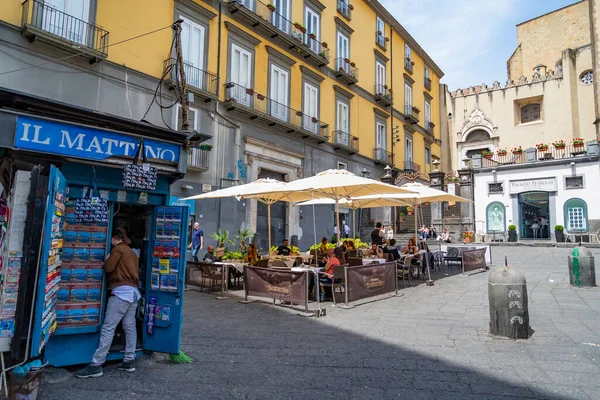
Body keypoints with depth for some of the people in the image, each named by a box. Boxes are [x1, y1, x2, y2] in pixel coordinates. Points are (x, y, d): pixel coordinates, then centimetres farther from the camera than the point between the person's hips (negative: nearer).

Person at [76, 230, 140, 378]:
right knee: (130, 327, 8)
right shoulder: (131, 251, 23)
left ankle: (96, 365, -7)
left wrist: (107, 260, 11)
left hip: (121, 291, -9)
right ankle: (129, 361, 11)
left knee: (108, 328, -8)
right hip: (133, 291, 9)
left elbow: (108, 268, -8)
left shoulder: (117, 249, -1)